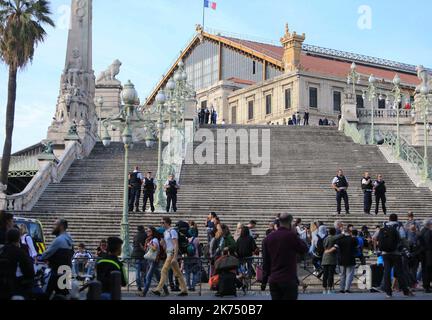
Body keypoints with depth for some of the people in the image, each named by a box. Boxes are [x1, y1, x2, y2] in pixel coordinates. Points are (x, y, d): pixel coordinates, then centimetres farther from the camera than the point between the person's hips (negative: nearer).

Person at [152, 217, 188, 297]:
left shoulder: (172, 231, -11)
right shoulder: (165, 232, 17)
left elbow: (176, 245, -18)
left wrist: (174, 257, -22)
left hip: (172, 254, -9)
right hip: (169, 254, 9)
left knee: (164, 271, -9)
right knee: (177, 273, 8)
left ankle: (158, 290, -6)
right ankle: (184, 290, 9)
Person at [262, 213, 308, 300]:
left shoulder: (269, 237, 6)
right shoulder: (291, 235, -11)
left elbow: (266, 260, 11)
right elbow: (304, 249, 2)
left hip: (273, 280, 5)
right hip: (289, 279, -5)